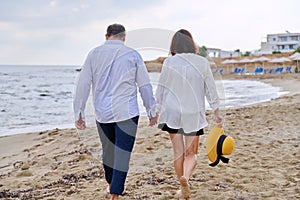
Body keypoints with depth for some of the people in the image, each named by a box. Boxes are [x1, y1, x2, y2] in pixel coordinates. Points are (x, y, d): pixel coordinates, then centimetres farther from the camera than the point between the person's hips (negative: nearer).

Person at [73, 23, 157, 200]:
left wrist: (79, 113, 6)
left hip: (102, 112, 3)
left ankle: (111, 184, 39)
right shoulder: (132, 54, -1)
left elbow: (83, 85, 0)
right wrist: (152, 111, 10)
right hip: (127, 112, -3)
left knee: (108, 149, 19)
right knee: (123, 152, 0)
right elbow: (145, 86, 2)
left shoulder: (94, 54, 2)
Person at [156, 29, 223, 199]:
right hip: (194, 113, 0)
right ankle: (185, 177, -18)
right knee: (192, 153, 9)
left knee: (178, 151, 11)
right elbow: (211, 88, 0)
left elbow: (161, 88, 0)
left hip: (172, 111, 0)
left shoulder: (169, 62, -6)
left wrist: (158, 110, 11)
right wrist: (217, 111, 8)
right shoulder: (202, 62, -5)